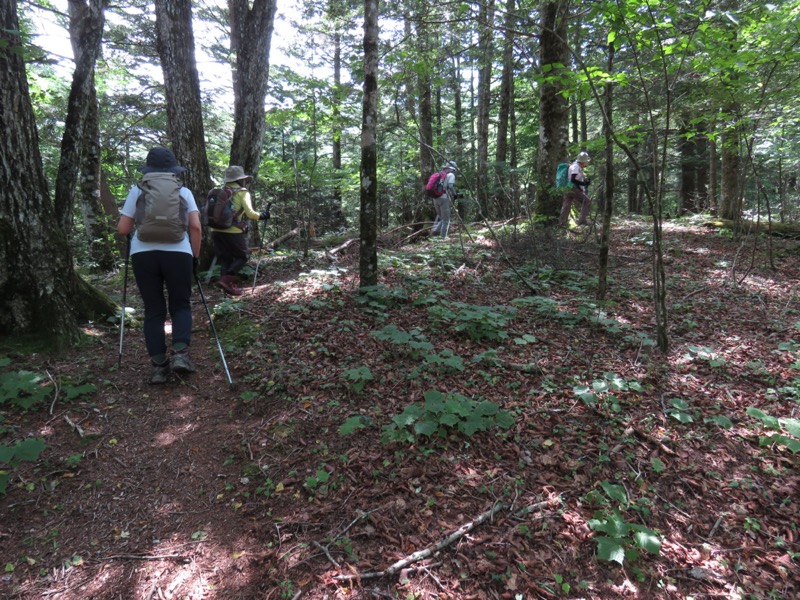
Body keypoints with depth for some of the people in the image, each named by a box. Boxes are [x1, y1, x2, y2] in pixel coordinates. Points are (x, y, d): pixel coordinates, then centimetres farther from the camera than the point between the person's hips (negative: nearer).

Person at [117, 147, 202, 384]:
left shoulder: (137, 191, 11)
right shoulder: (184, 191, 10)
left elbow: (122, 228, 7)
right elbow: (196, 227, 1)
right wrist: (195, 256, 10)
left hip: (143, 254, 1)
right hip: (178, 253, -1)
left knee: (153, 310, 9)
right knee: (180, 305, 12)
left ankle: (159, 366, 7)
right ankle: (180, 353, -7)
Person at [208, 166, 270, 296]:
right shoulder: (242, 192, -1)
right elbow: (249, 213, -9)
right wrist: (261, 216, 6)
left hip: (216, 230, 5)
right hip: (233, 231, -5)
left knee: (225, 259, 17)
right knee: (243, 256, 11)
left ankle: (229, 285, 10)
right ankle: (226, 279, -6)